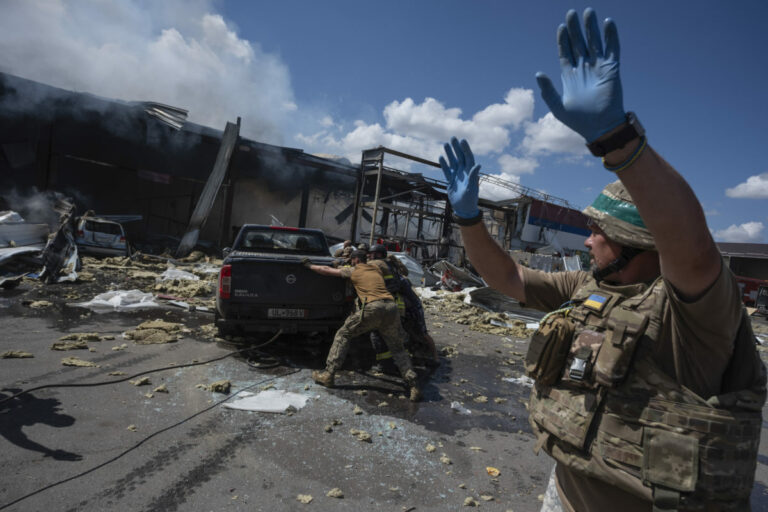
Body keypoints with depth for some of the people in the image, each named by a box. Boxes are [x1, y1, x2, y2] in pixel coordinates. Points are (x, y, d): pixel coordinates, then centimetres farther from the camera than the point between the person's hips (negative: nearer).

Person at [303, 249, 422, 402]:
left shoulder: (352, 271, 18)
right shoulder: (377, 266, 28)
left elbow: (326, 270, 25)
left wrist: (309, 265, 40)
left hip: (372, 308, -4)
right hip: (391, 307, 4)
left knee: (342, 335, 13)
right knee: (397, 349, 15)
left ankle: (328, 375, 10)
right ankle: (413, 385, 2)